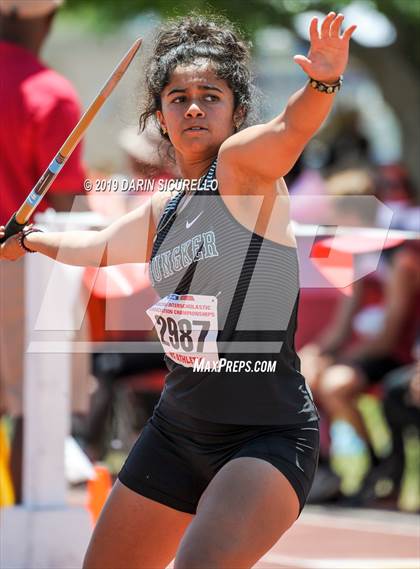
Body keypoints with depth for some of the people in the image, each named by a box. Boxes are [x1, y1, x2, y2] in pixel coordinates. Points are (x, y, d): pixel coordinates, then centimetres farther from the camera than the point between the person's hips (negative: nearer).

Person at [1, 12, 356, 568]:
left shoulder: (244, 162, -8)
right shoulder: (161, 210, 14)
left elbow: (292, 126, -31)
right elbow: (99, 246, 37)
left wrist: (322, 83, -52)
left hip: (268, 435, -8)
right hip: (177, 430, 8)